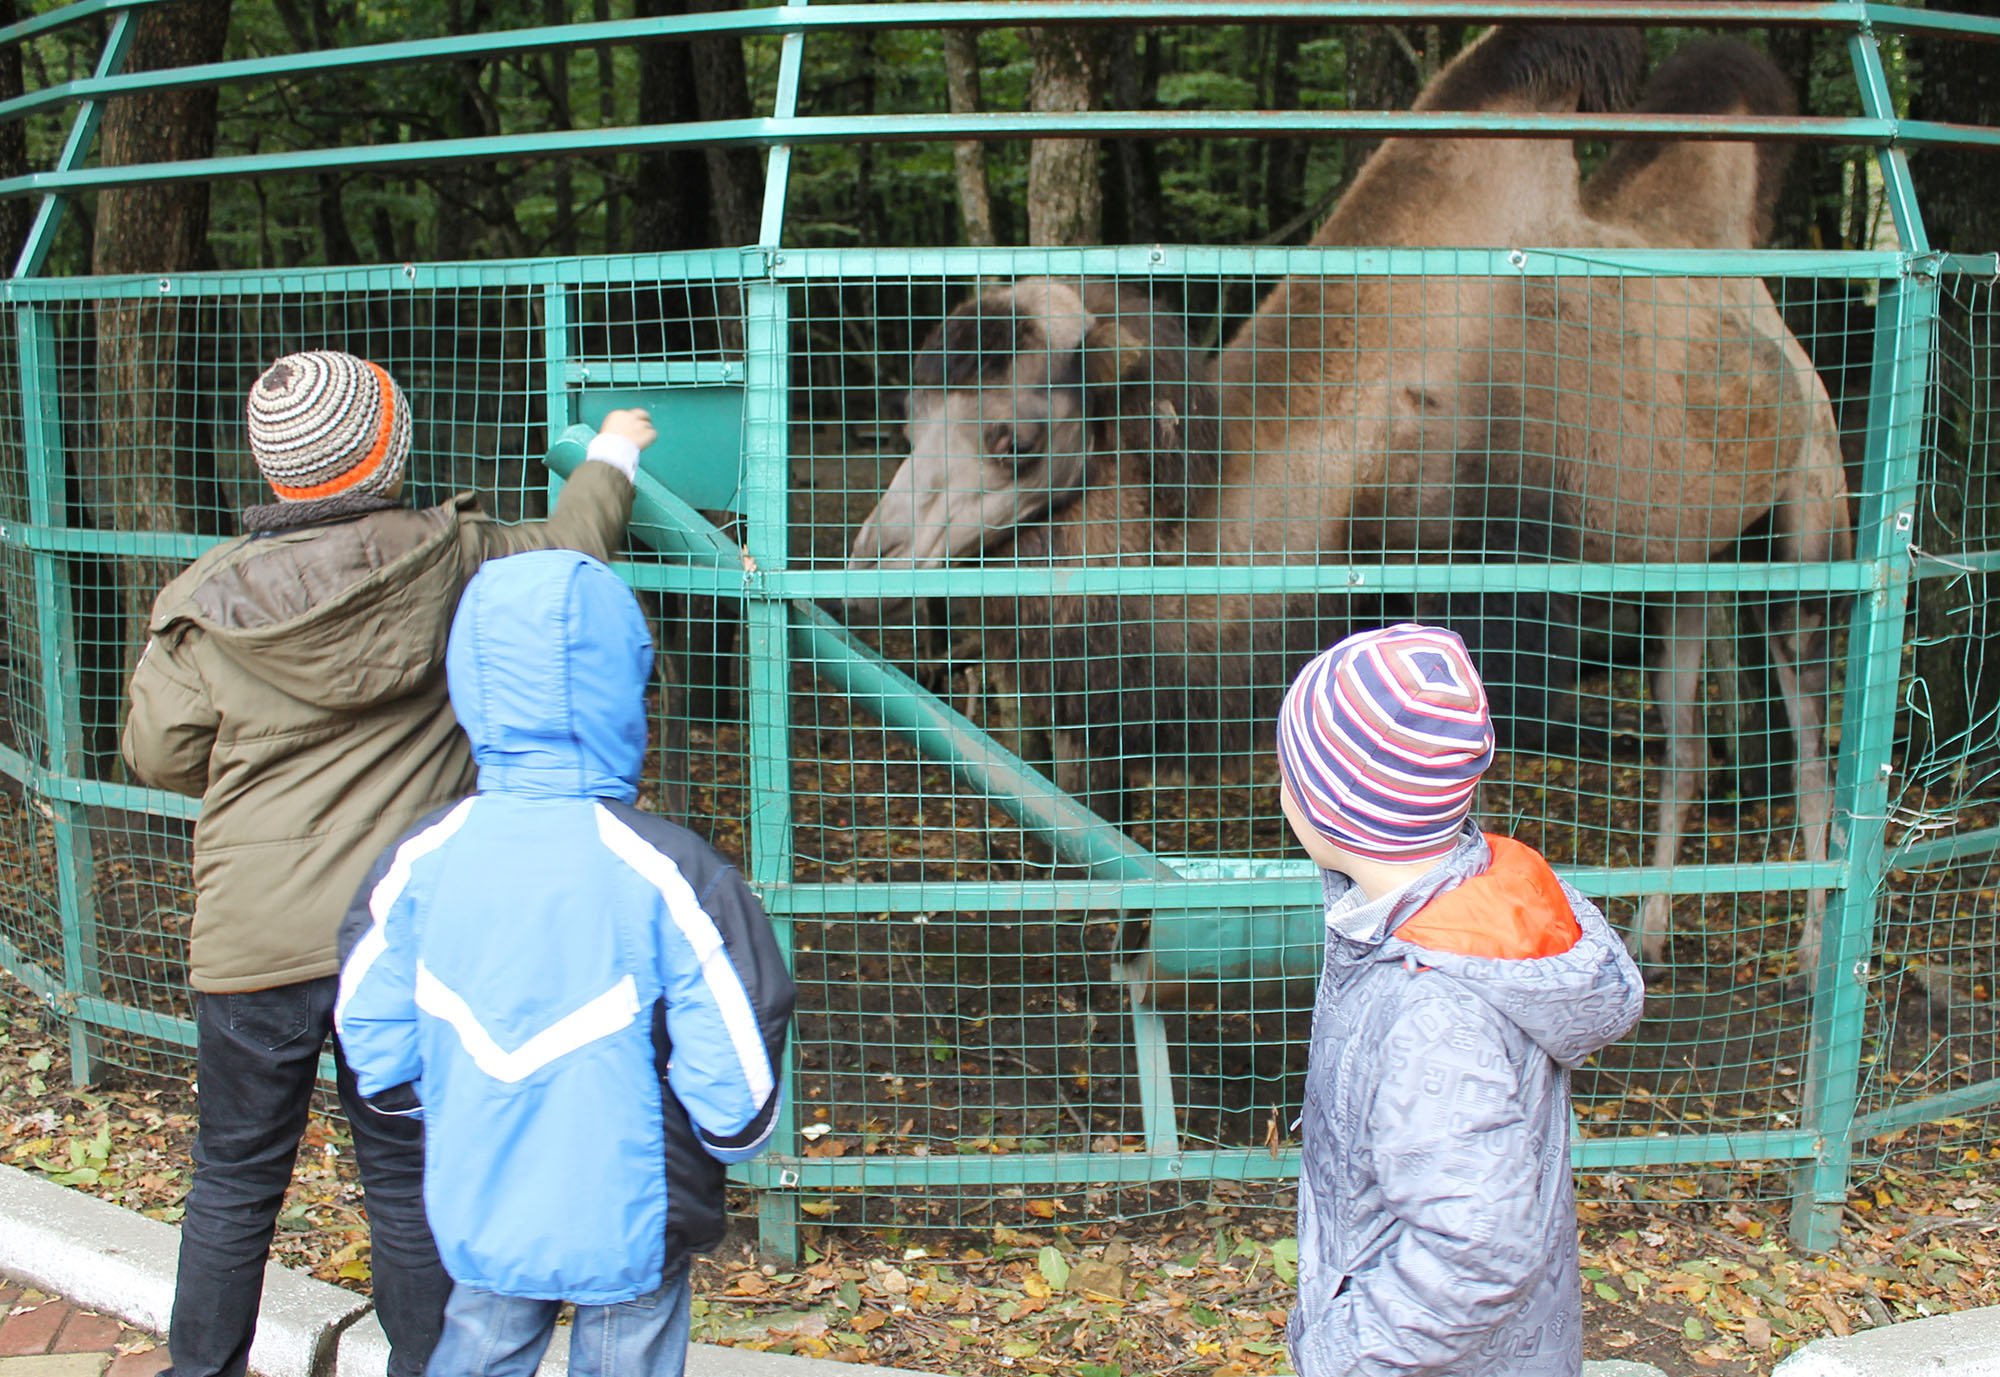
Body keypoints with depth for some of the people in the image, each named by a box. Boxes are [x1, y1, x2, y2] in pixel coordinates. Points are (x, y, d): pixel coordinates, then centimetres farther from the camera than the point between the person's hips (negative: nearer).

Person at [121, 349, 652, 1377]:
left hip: (251, 944, 1)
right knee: (409, 1180, 14)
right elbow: (565, 550, 10)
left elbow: (158, 755, 4)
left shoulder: (205, 606, -6)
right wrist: (611, 456, 28)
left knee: (235, 1179, 18)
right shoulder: (443, 562, -8)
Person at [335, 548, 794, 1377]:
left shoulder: (421, 860, -11)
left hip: (481, 1216, 3)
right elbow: (734, 1072, -17)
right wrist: (733, 1141, 4)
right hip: (629, 1221, -3)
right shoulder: (665, 873, -21)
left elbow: (373, 1042, -1)